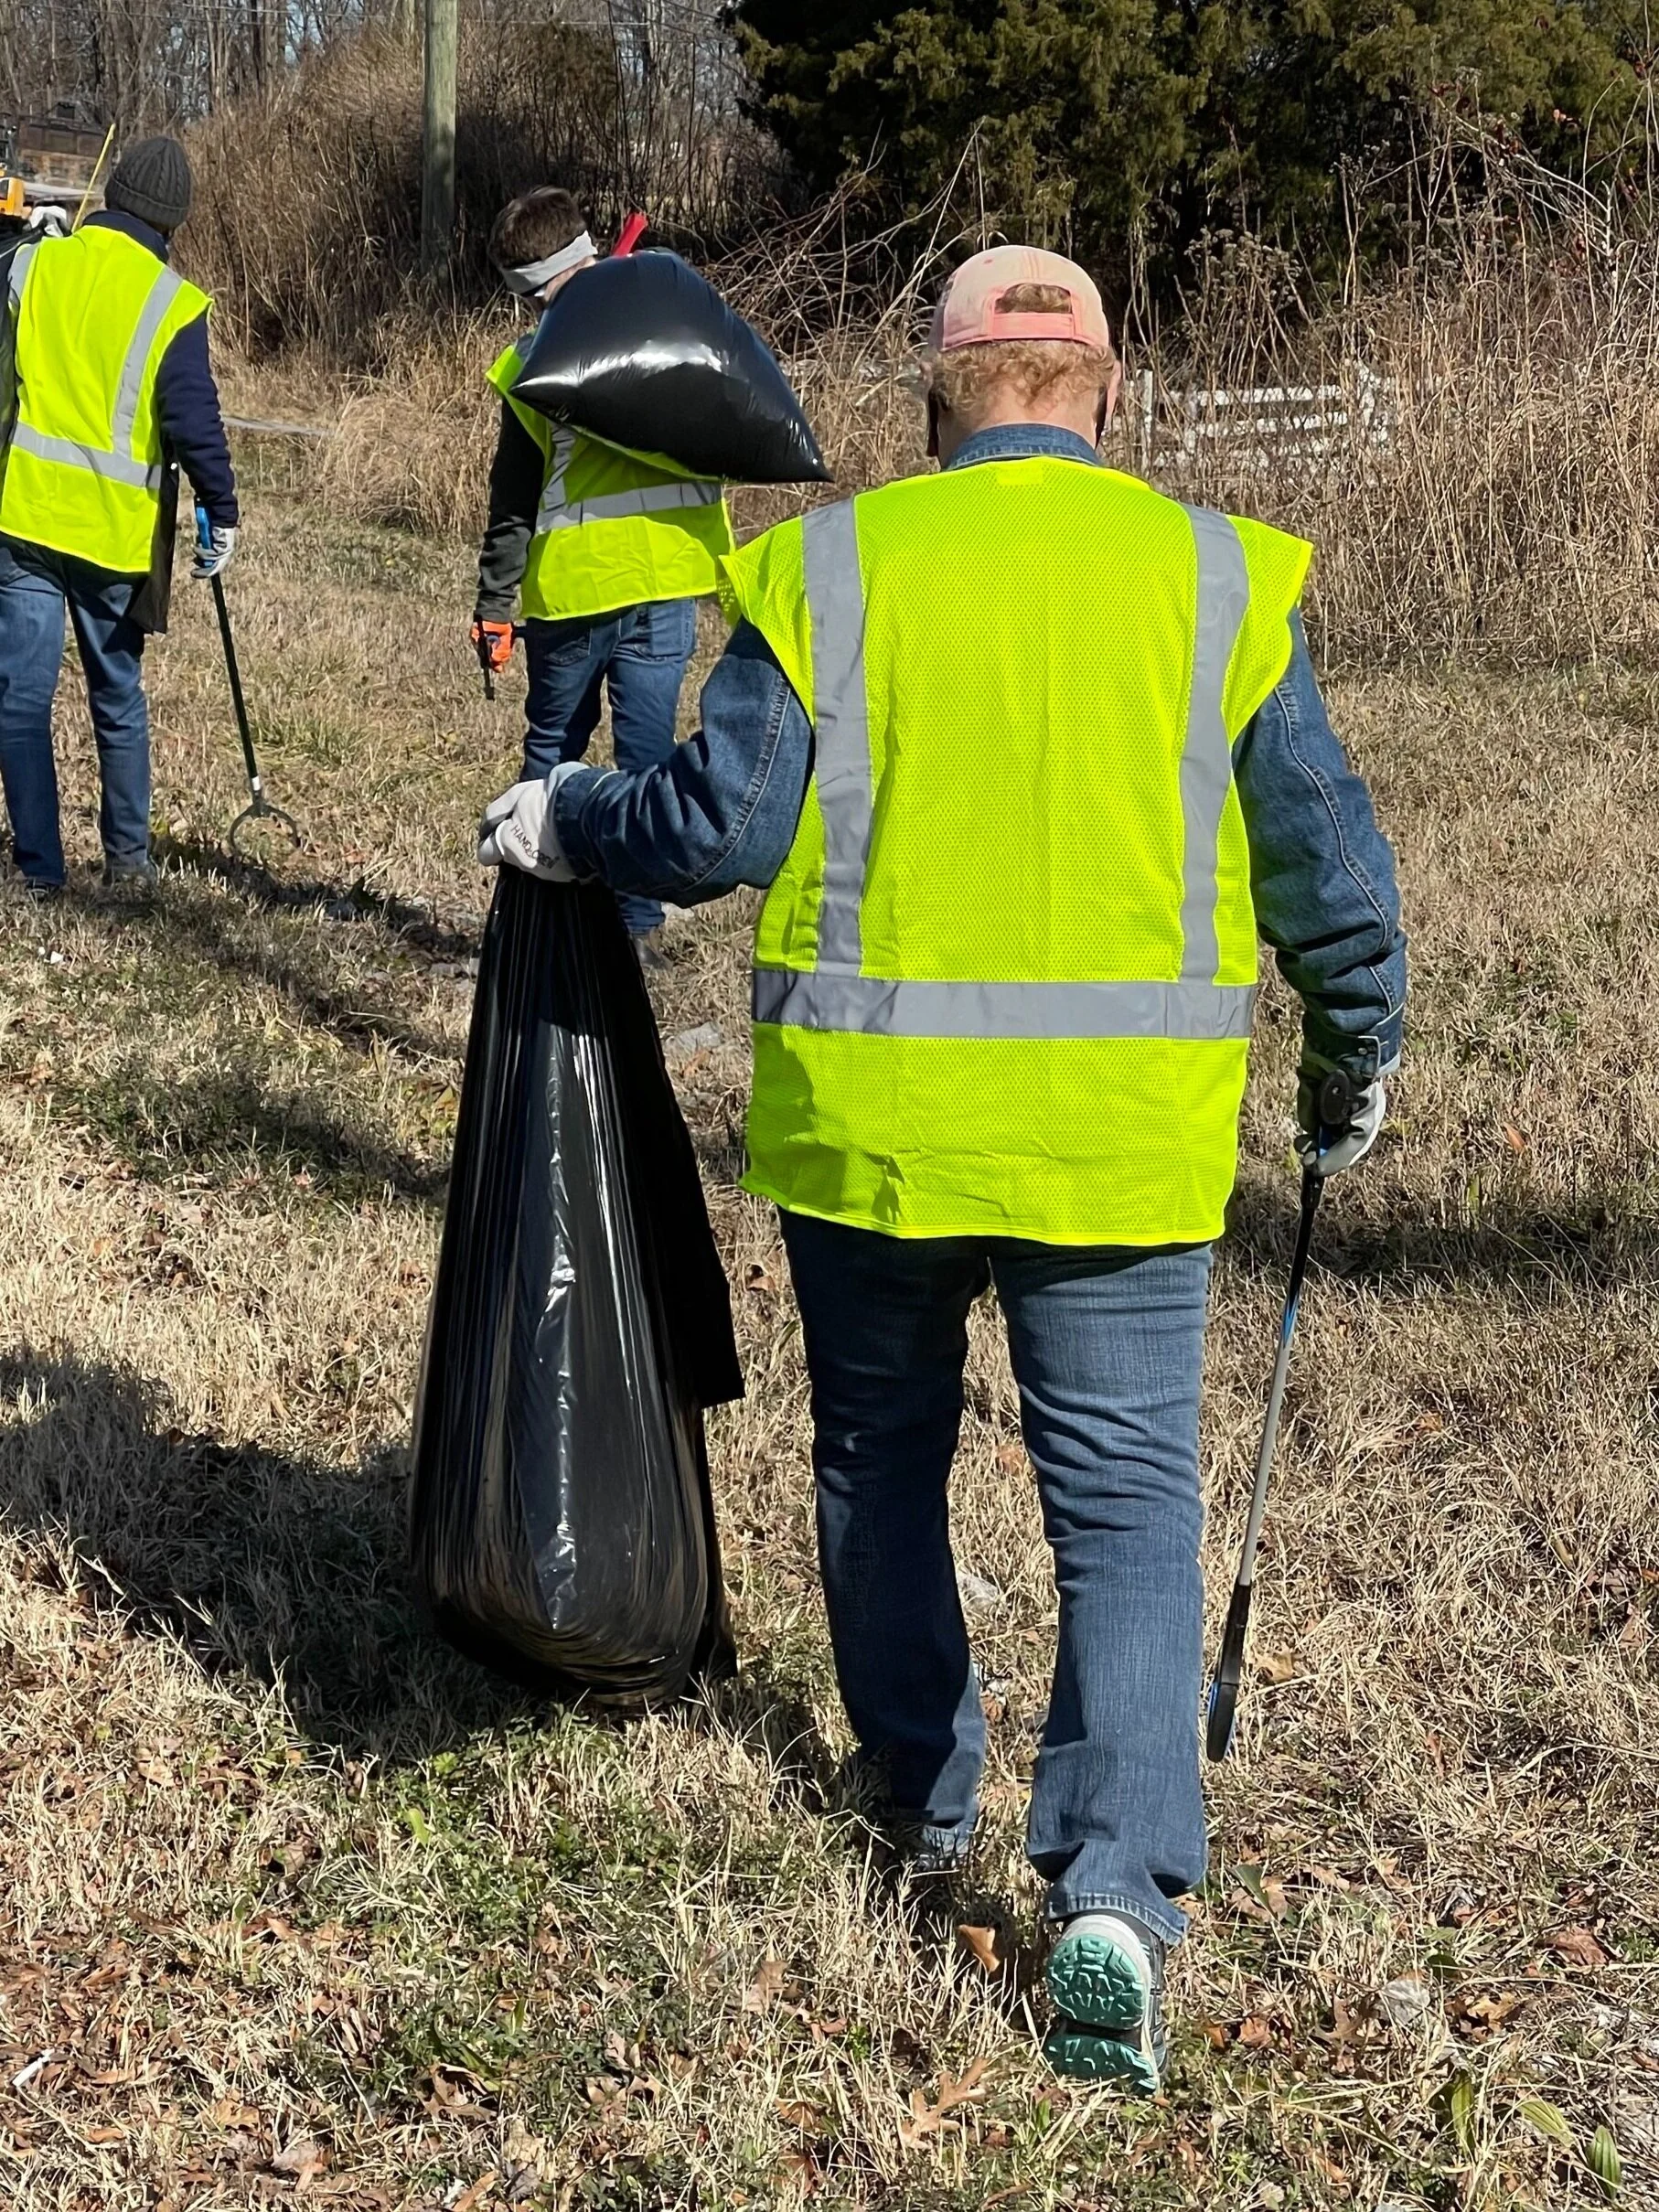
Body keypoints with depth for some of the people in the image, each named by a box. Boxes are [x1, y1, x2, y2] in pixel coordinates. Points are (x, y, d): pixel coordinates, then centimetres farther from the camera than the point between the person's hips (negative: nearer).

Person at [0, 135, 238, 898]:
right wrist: (221, 513, -1)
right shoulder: (172, 303, -8)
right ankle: (129, 857, 22)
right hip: (116, 529, 0)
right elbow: (193, 420, -10)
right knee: (118, 697, 16)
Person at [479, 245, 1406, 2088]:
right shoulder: (1213, 575, 1)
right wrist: (1353, 1061, 19)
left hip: (872, 1114, 1)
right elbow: (1326, 861, 3)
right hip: (1123, 1130, 0)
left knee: (879, 1450, 21)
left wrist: (565, 823, 14)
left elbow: (721, 826, -6)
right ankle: (1117, 1887, -8)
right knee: (1126, 1496, 5)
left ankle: (924, 1794, 36)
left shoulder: (830, 570, -3)